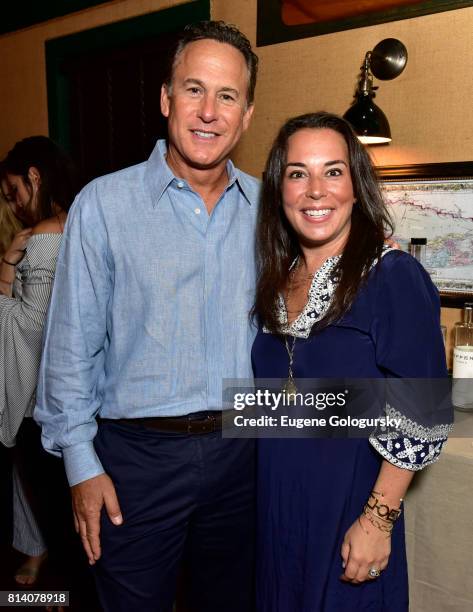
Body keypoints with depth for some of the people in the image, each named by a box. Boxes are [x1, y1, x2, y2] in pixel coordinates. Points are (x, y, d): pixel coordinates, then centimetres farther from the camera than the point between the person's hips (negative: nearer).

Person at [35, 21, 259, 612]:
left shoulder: (266, 208, 1)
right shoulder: (104, 203, -9)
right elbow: (72, 344, -6)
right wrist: (81, 464, -6)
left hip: (243, 450, 4)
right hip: (138, 454, -3)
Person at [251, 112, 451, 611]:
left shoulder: (394, 276, -15)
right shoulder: (276, 281, 2)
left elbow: (422, 420, -16)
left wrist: (378, 521, -17)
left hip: (349, 508, -5)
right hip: (274, 508, 6)